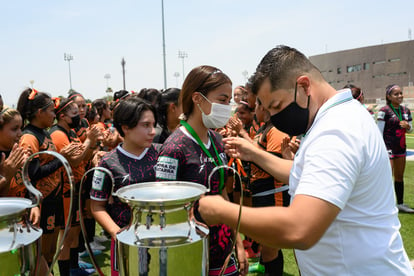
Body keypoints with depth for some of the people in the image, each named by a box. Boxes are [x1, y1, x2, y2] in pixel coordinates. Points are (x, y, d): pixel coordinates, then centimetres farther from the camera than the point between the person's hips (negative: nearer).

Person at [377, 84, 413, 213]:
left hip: (401, 147, 7)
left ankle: (400, 204, 25)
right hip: (388, 147, -7)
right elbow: (379, 131, -12)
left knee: (399, 177, 14)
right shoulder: (384, 111, -12)